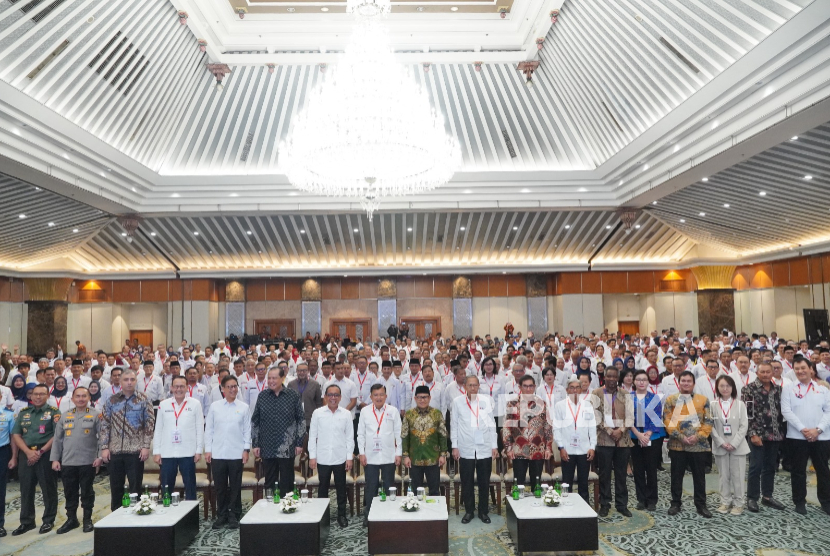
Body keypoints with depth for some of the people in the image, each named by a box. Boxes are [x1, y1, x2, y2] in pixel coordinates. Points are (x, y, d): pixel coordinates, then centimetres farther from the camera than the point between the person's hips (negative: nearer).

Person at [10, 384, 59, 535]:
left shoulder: (53, 412, -1)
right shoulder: (23, 412, 11)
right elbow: (16, 435, 5)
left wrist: (40, 452, -14)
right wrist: (28, 452, -9)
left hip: (46, 454, -4)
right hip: (26, 454, 4)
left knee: (48, 489, 3)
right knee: (26, 489, 10)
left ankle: (49, 520, 14)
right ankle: (26, 521, 22)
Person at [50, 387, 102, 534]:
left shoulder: (96, 415, -3)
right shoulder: (64, 416, 9)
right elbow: (57, 439, 11)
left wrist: (100, 456, -11)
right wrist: (55, 459, 5)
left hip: (88, 462, -3)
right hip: (67, 462, 4)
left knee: (87, 492, 6)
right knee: (70, 493, 12)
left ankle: (87, 520, 18)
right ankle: (71, 519, 26)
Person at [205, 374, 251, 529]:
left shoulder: (243, 407, 1)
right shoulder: (215, 406, 3)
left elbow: (247, 430, 2)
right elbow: (209, 429, 6)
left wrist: (246, 449, -2)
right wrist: (208, 450, 2)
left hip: (237, 454, -1)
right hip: (217, 454, 1)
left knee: (235, 487, 7)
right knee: (220, 487, 9)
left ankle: (234, 516, 19)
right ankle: (221, 515, 23)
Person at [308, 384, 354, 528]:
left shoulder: (346, 414, -2)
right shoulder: (317, 413, -3)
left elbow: (349, 437, 1)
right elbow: (312, 436, 0)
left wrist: (350, 457, -2)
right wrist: (312, 456, -3)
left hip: (340, 458, 0)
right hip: (322, 458, 0)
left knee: (341, 488, 10)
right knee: (323, 487, 12)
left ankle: (341, 515, 25)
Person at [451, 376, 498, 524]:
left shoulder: (486, 400, 1)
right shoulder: (457, 402, -1)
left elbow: (492, 424, 5)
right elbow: (454, 425, 3)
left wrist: (495, 445, 4)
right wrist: (454, 446, 1)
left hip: (485, 449, 1)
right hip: (465, 449, -1)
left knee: (484, 483, 9)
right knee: (467, 483, 8)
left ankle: (484, 511, 24)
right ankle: (469, 511, 24)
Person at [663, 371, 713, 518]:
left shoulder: (703, 400, 6)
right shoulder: (671, 399, 3)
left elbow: (708, 422, 2)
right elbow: (667, 420, -3)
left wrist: (698, 436, -11)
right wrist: (680, 437, -13)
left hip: (698, 445, 1)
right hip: (677, 445, 0)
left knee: (699, 476, 10)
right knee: (676, 476, 8)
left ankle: (701, 504, 22)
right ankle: (675, 504, 19)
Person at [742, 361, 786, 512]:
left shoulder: (778, 389, 9)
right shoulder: (749, 389, -8)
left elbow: (782, 410, 14)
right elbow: (746, 413, -12)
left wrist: (782, 432, 8)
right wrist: (753, 434, -16)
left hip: (775, 435, 5)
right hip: (758, 435, -5)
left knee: (770, 467, 13)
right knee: (756, 467, -1)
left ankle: (767, 496, 25)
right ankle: (752, 498, 9)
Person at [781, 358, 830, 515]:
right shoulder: (789, 390, 2)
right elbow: (786, 411, -6)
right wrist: (803, 429, -15)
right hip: (797, 437, -2)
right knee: (798, 471, 5)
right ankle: (799, 502, 15)